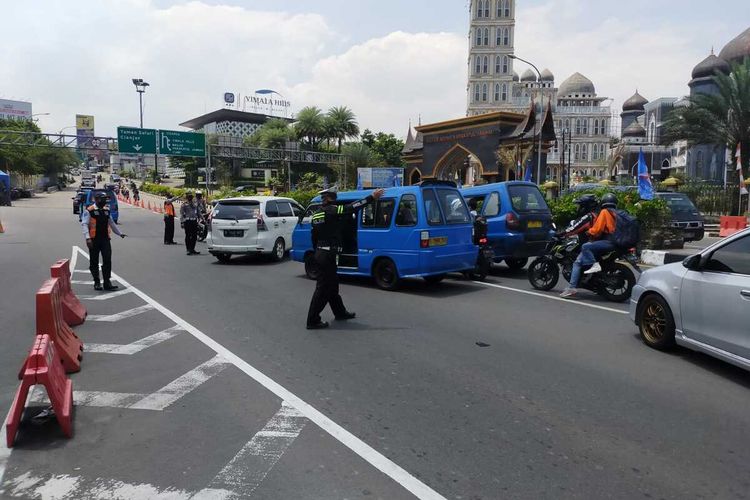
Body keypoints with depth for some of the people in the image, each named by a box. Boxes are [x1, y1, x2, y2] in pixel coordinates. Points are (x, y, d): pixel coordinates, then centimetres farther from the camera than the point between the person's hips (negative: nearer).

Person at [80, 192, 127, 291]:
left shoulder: (106, 210, 13)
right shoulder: (89, 211, -5)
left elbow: (111, 223, 26)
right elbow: (84, 224, -11)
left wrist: (119, 233, 29)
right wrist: (87, 238, -21)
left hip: (105, 239, 4)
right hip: (94, 240, -4)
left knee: (107, 260, -4)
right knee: (94, 262, 5)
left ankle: (107, 283, 0)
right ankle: (97, 283, 17)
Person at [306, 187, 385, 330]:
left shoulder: (316, 214, 14)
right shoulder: (331, 211, -13)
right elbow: (351, 208, -19)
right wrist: (372, 198, -17)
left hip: (320, 253, 10)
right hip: (329, 255, -10)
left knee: (332, 285, 20)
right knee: (323, 288, -5)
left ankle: (340, 312, 35)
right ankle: (313, 320, -1)